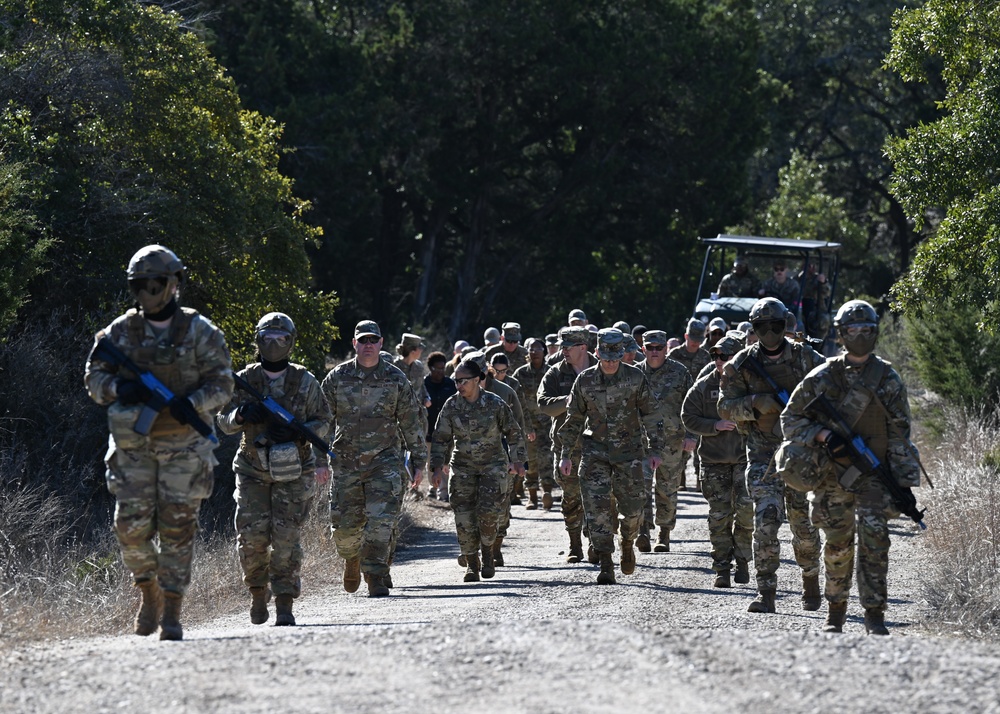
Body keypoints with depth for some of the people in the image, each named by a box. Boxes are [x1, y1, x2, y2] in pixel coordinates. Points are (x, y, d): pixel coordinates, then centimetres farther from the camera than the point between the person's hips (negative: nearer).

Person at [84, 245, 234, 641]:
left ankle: (172, 614, 2)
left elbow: (222, 382, -1)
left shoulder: (199, 332, -1)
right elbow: (93, 375, 9)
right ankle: (149, 593, 19)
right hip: (134, 442, 2)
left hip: (183, 441, -2)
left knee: (177, 525, -4)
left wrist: (193, 402, -20)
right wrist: (118, 388, -12)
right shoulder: (121, 332, 5)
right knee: (132, 523, -6)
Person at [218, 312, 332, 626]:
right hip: (253, 469, 1)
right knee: (252, 535, -7)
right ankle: (258, 593, 16)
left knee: (286, 536, -9)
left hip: (292, 471, -1)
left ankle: (285, 605, -4)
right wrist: (240, 416, -15)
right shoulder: (244, 380, 3)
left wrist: (299, 432, -14)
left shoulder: (305, 382, 1)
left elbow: (323, 421, 5)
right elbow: (223, 421, 8)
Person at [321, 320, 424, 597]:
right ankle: (352, 559, 36)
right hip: (346, 462, 1)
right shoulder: (337, 378, 2)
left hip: (384, 461, -1)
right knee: (345, 525, 5)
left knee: (380, 521, -14)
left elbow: (412, 422, 8)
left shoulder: (396, 380, 1)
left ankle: (376, 577, -8)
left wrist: (418, 461, 7)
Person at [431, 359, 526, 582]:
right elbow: (441, 438, 5)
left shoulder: (495, 404, -7)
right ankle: (471, 564, 7)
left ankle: (487, 555, 9)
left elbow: (513, 433, 5)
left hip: (493, 465, -2)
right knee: (464, 517, -6)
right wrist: (438, 465, -5)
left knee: (487, 513, -15)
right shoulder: (452, 405, -2)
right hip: (463, 468, 2)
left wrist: (517, 460, 6)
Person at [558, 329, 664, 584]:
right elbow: (574, 419, 7)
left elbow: (650, 415, 2)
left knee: (632, 507, 3)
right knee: (597, 506, -11)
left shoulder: (635, 378, -4)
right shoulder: (585, 380, -1)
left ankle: (627, 544, 35)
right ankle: (606, 566, -9)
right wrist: (565, 455, 6)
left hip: (628, 451, 0)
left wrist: (656, 449, -2)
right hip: (595, 451, 0)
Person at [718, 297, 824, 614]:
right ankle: (766, 594, -11)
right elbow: (726, 406, 1)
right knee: (765, 520, -12)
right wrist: (757, 404, -17)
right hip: (763, 455, -1)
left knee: (804, 523, 8)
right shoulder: (742, 364, 1)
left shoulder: (806, 358, 1)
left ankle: (811, 584, 30)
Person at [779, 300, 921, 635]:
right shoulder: (822, 377, 2)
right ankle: (836, 611, 20)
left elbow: (899, 433, 5)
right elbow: (790, 419, 7)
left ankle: (874, 611, -13)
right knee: (837, 544, 4)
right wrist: (823, 435, -11)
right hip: (833, 473, 1)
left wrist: (904, 482, -1)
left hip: (874, 472, -1)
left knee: (874, 533, -15)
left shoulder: (888, 378, 4)